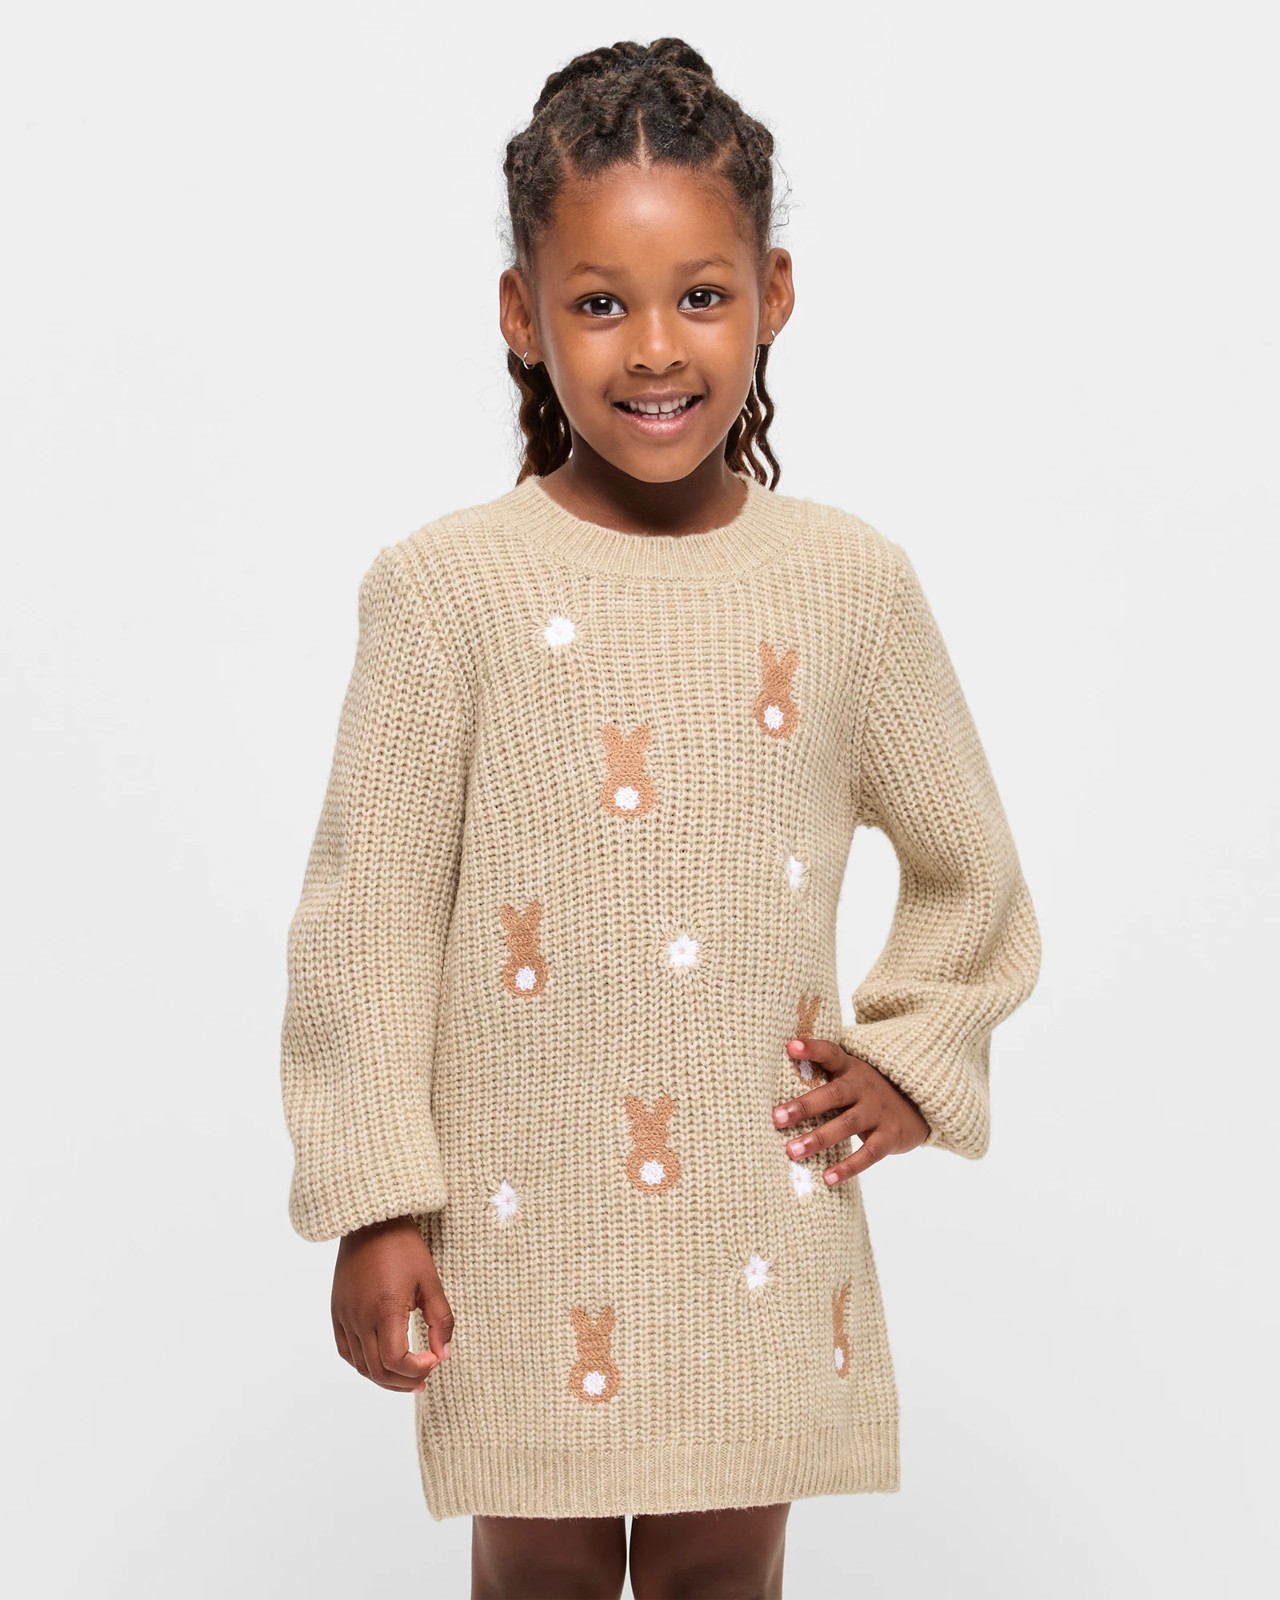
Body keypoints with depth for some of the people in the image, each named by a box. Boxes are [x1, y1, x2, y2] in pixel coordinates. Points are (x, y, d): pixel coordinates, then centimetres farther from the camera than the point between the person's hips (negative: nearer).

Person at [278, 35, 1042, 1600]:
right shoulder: (446, 588, -9)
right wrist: (374, 1206, -7)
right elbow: (365, 913, -6)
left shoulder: (851, 581, -1)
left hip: (769, 1218, 2)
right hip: (526, 1220, -2)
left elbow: (971, 873, 13)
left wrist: (913, 1061, 3)